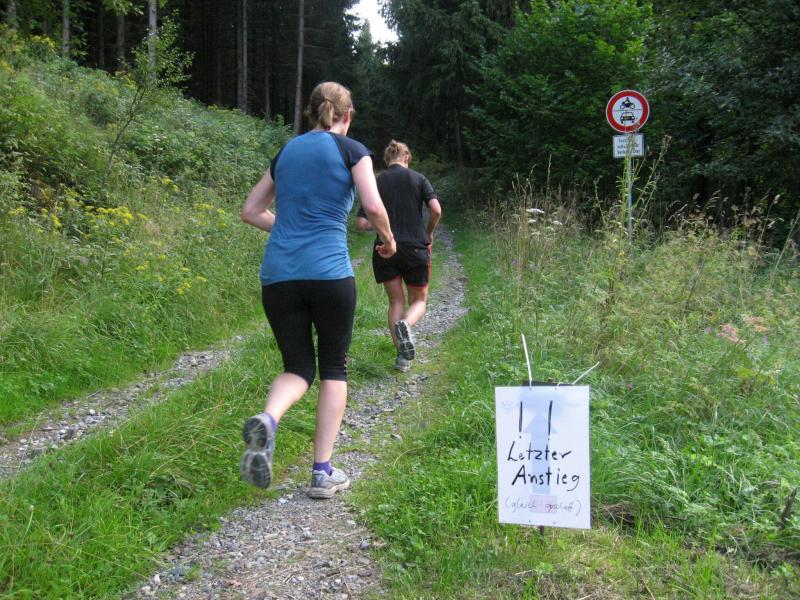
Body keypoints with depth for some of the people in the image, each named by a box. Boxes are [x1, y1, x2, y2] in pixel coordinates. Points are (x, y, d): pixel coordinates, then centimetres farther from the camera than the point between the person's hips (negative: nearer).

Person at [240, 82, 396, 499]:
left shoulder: (286, 152, 17)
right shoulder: (352, 150, 4)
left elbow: (250, 212, 19)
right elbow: (373, 206, -10)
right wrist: (388, 240, 9)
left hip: (278, 274, 4)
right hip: (329, 273, -4)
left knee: (298, 367, 13)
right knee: (333, 368, 12)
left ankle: (267, 419, -20)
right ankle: (323, 472, 8)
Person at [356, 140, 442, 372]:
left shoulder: (376, 183, 4)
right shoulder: (418, 178, 1)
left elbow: (361, 223, -1)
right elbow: (436, 210, -11)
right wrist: (428, 233, 7)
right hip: (415, 248, -1)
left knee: (396, 302, 14)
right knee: (419, 301, 13)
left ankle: (402, 356, 6)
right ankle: (405, 324, -22)